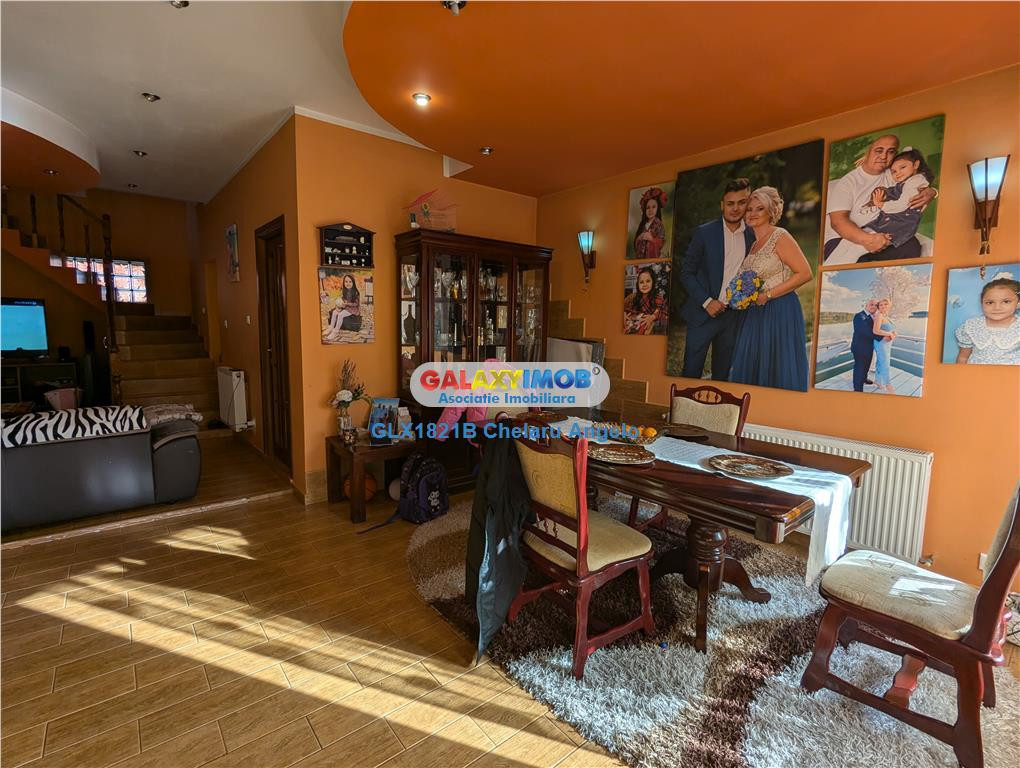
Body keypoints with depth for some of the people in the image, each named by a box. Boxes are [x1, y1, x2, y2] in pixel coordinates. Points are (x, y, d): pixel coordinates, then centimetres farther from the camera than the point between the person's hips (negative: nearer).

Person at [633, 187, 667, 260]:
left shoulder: (659, 224, -2)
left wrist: (651, 239, -20)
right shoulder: (642, 224, 11)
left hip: (653, 256, -4)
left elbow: (662, 242, -9)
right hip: (640, 256, 4)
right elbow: (635, 242, 13)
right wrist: (639, 239, -6)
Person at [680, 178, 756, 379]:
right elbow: (686, 273, -3)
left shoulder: (752, 235, 6)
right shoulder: (704, 232, -3)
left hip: (733, 315, 3)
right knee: (691, 372, -1)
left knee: (722, 374, 11)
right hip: (703, 312, -3)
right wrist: (706, 302, -11)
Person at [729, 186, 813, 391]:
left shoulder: (780, 236, -6)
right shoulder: (753, 245, 16)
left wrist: (768, 295, -16)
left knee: (777, 373, -4)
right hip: (753, 316, 7)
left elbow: (805, 273, -13)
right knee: (751, 371, 6)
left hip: (779, 312, -7)